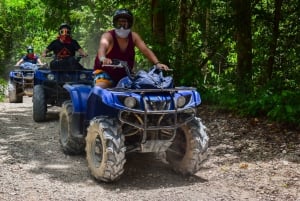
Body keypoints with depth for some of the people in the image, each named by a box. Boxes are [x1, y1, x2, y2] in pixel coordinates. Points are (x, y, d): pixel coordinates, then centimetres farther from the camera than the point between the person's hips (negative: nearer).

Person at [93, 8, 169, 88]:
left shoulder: (133, 36, -4)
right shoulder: (108, 36, -17)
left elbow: (145, 50, -16)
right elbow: (103, 46, -39)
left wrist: (157, 63, -34)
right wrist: (103, 58, -63)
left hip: (125, 74, 5)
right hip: (106, 72, -4)